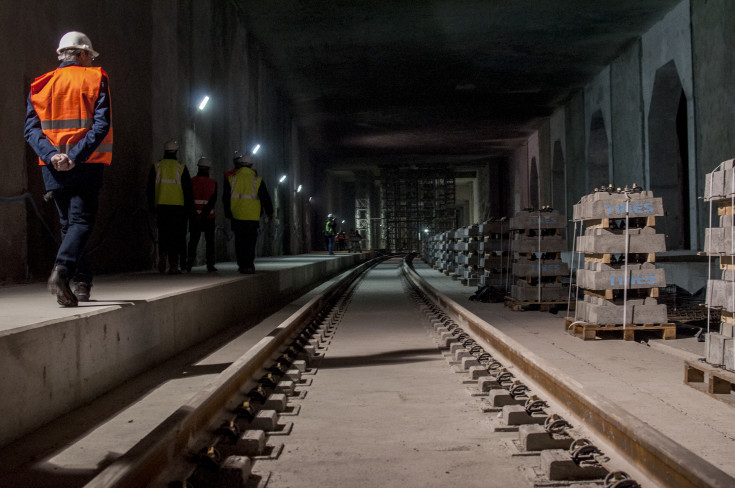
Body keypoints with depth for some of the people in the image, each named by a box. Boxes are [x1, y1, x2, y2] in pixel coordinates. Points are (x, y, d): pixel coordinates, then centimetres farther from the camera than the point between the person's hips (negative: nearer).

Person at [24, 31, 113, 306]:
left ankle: (81, 282, 15)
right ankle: (62, 270, -28)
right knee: (82, 222, -4)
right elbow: (102, 124, -13)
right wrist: (76, 156, -17)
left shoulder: (41, 85, 11)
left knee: (68, 223, 15)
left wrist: (52, 155, -13)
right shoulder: (95, 79, 2)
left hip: (53, 167, 4)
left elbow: (31, 129, -1)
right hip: (87, 166, -3)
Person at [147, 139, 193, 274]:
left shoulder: (156, 167, 6)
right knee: (176, 236, 2)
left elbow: (150, 188, 6)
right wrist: (189, 209, 6)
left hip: (161, 206, 2)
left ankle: (162, 255, -8)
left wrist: (152, 206, 13)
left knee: (163, 234, 15)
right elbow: (188, 190, 1)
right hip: (178, 207, -2)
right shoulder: (181, 168, 1)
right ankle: (173, 266, -2)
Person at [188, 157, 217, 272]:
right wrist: (203, 215, -16)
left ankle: (190, 263, -1)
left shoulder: (191, 181, 0)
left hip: (194, 216, 1)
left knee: (193, 241, 8)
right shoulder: (213, 183, -2)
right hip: (209, 217, -1)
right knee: (209, 241, 6)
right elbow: (213, 201, -12)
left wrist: (194, 214, -11)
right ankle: (210, 265, 2)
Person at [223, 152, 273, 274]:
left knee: (239, 241, 10)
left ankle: (242, 265, 10)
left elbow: (225, 198, 9)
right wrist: (270, 212, 17)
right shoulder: (257, 181, 1)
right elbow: (266, 198, 4)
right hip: (252, 217, -2)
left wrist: (228, 213, 19)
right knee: (250, 241, 1)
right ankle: (248, 266, -6)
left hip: (236, 216, 2)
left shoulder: (231, 179, 6)